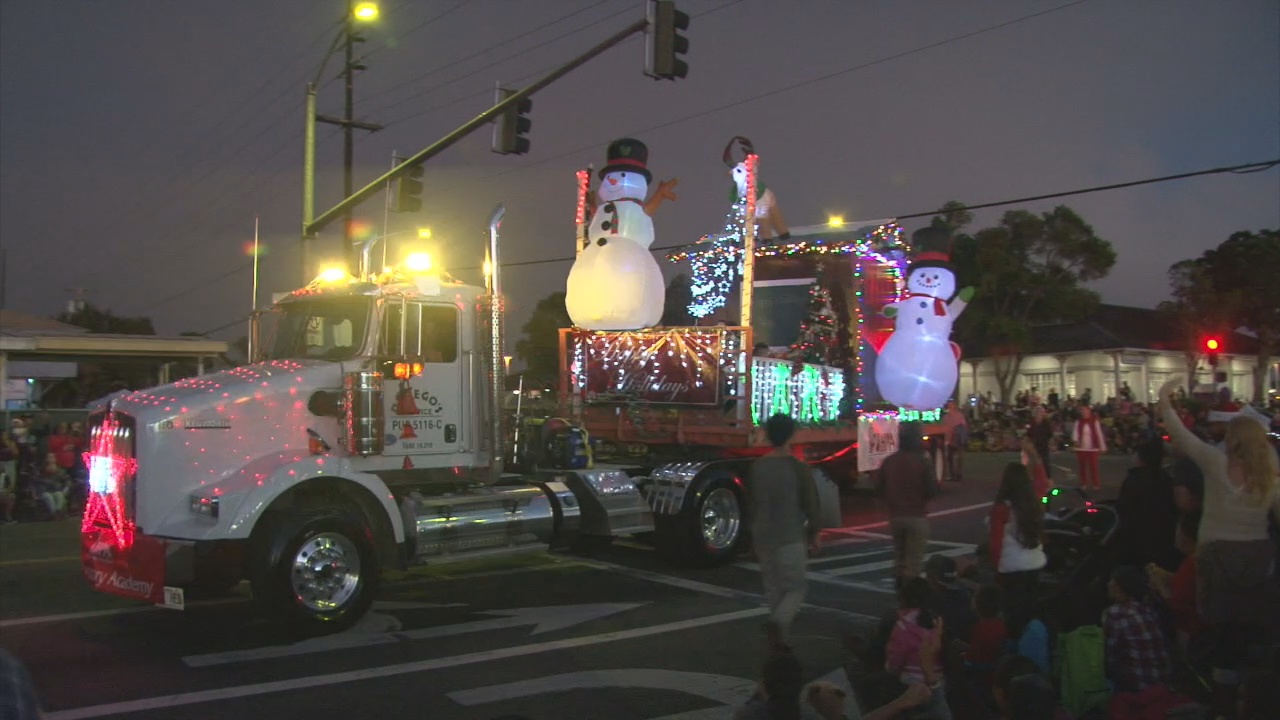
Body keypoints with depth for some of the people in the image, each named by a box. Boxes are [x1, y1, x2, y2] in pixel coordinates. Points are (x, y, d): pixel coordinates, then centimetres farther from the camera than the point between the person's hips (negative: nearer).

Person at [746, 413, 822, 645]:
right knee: (795, 589, 4)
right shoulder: (798, 468, -12)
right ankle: (778, 622, -20)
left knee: (773, 589, 15)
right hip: (791, 538, -5)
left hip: (763, 537, 5)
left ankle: (780, 638, 20)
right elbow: (811, 505, -7)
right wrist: (814, 534, 8)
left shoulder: (756, 468, 2)